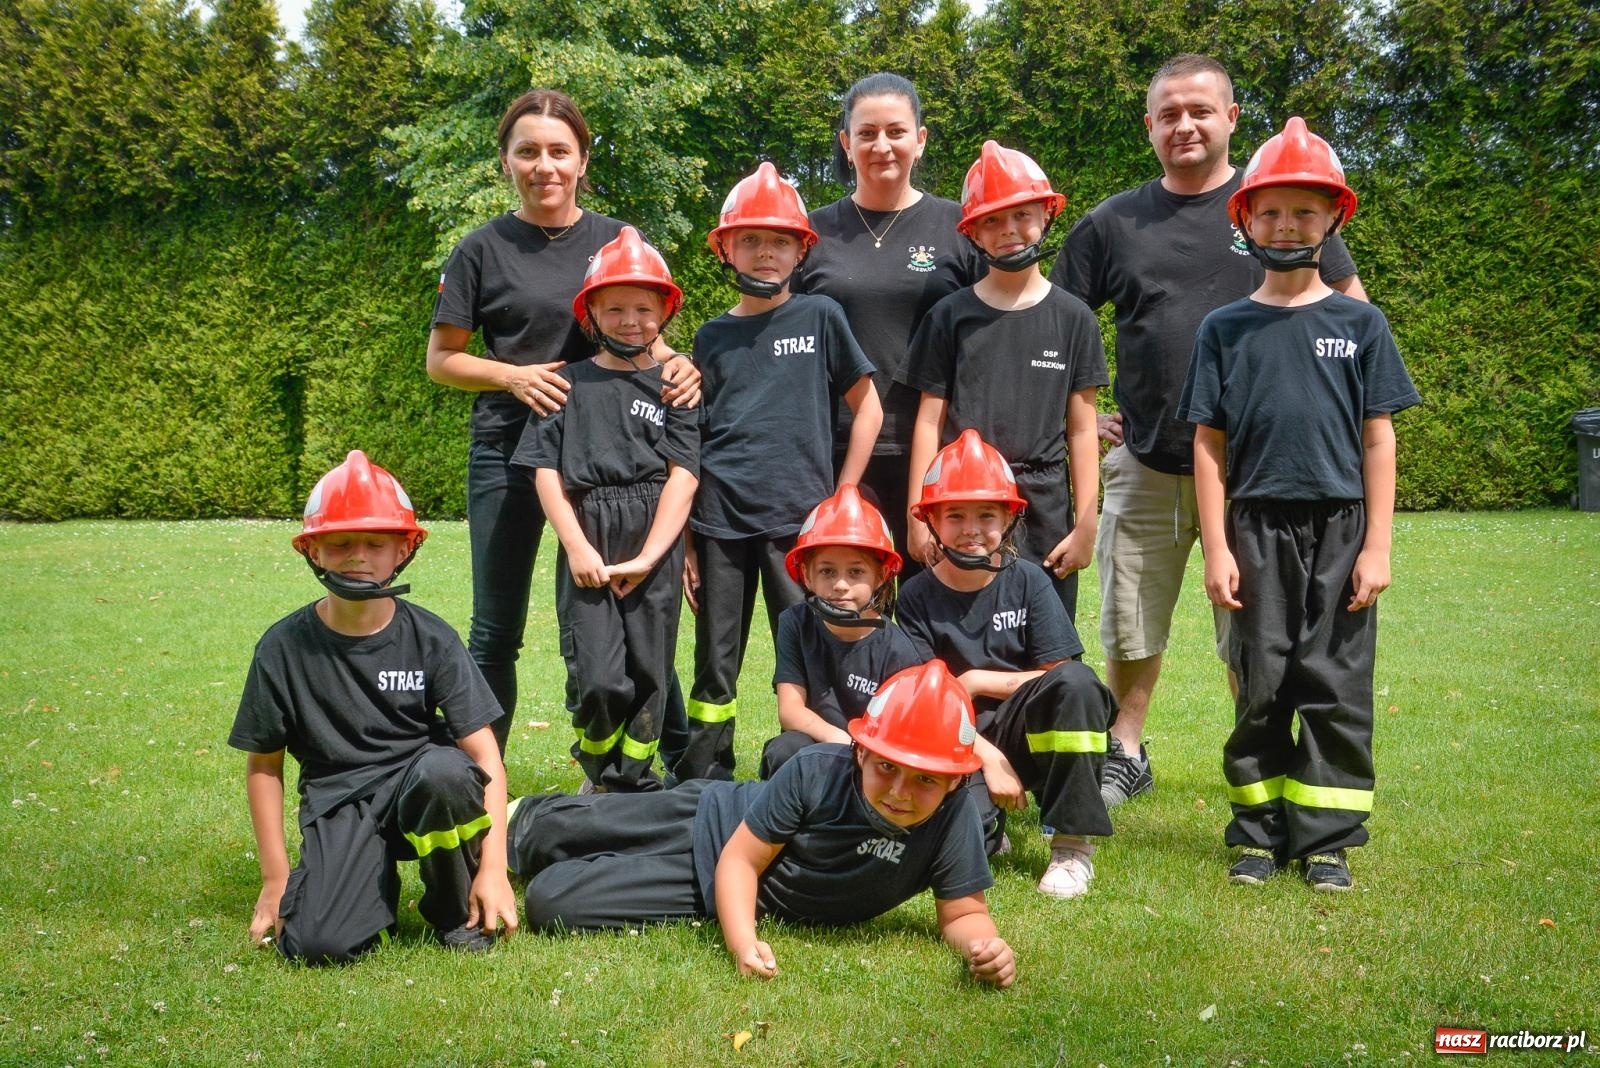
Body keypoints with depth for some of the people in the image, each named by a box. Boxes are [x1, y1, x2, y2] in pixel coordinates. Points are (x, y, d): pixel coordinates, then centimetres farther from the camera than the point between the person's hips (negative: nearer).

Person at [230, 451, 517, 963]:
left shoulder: (430, 638, -7)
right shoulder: (284, 647, -4)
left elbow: (485, 752, -9)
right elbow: (263, 763, 6)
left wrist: (494, 867, -17)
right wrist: (275, 877, 3)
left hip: (419, 786, 0)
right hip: (337, 805, 0)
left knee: (445, 769, -37)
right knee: (319, 944, -25)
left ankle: (457, 910, -7)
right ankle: (377, 877, 13)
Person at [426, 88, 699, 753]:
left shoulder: (618, 242, 7)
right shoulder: (484, 249, 2)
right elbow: (441, 359, 5)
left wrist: (676, 366, -10)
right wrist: (513, 376, -13)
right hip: (508, 453, -1)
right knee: (495, 629, 4)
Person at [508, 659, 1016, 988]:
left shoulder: (953, 817, -29)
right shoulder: (817, 770, -32)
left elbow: (962, 912, -20)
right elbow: (740, 859, -24)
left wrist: (984, 945, -43)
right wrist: (741, 939, -39)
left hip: (736, 893, 2)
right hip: (714, 815, -2)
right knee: (549, 833, 12)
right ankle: (522, 818, 52)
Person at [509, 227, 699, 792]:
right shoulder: (570, 382, 11)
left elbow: (684, 473, 0)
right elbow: (546, 469, 6)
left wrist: (648, 557, -9)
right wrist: (577, 547, -5)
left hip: (655, 539, 1)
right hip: (586, 541, 0)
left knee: (648, 673, 3)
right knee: (599, 678, -8)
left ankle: (632, 784, 18)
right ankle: (598, 775, 17)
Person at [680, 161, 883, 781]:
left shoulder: (820, 318, 4)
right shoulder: (713, 336, 11)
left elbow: (867, 409, 6)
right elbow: (691, 445, 12)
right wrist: (686, 539, 8)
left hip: (798, 519, -2)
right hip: (721, 520, 2)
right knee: (715, 666, 8)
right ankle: (700, 786, 18)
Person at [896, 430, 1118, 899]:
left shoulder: (1027, 580, -1)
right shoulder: (918, 597, -1)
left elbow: (1060, 677, -6)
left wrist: (975, 681, -9)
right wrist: (989, 759, -16)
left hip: (1024, 728, 1)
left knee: (1075, 682, -31)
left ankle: (1073, 845, -18)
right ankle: (988, 822, 11)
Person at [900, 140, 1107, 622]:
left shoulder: (1072, 317, 6)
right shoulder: (951, 316, 5)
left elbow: (1082, 429, 5)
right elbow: (930, 421, 4)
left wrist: (1085, 524, 1)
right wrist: (919, 517, 0)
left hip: (1045, 510, 1)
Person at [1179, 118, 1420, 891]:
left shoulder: (1359, 324, 5)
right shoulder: (1225, 329, 5)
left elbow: (1377, 438, 4)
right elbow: (1209, 444, 4)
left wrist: (1377, 546, -2)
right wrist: (1216, 549, -2)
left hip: (1340, 527, 0)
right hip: (1258, 528, 0)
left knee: (1336, 686, 2)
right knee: (1260, 688, 6)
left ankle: (1326, 839, 12)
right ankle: (1259, 833, 16)